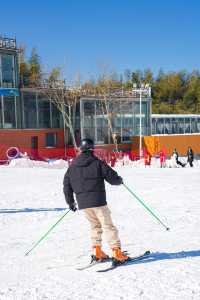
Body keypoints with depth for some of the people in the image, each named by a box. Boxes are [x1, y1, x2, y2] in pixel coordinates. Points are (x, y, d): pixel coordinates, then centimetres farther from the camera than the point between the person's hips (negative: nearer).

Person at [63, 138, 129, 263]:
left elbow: (66, 185, 14)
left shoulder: (72, 166, 10)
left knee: (95, 225, 21)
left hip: (82, 203, 5)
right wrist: (120, 180, 16)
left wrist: (70, 202, 25)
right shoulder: (98, 163, -5)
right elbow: (112, 177, -7)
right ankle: (116, 252, -4)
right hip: (98, 201, -5)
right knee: (108, 226, 0)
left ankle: (97, 251, 18)